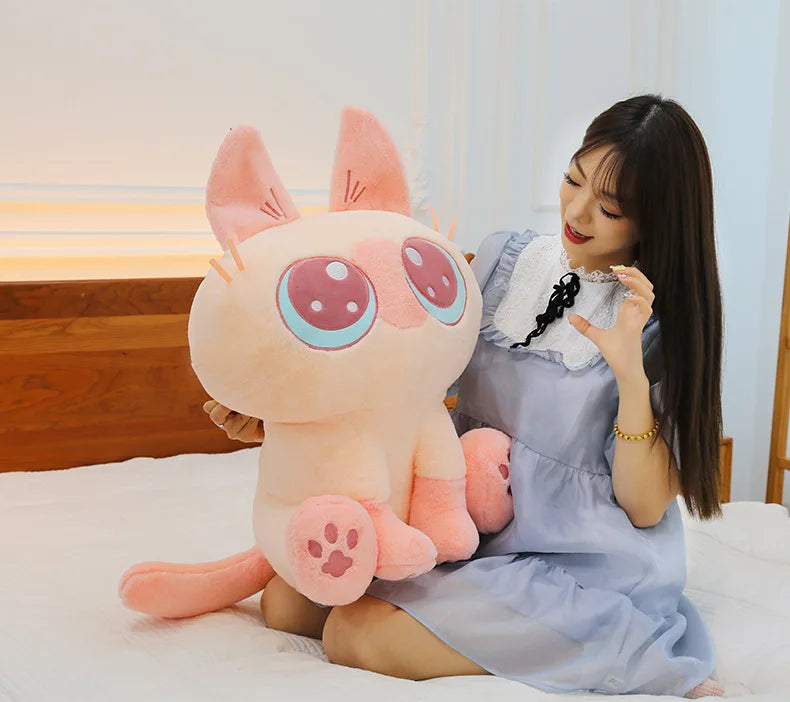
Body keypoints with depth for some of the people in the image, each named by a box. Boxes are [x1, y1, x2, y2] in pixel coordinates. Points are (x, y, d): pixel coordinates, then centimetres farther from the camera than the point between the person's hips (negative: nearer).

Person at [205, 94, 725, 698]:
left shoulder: (669, 321, -11)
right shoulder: (505, 258, 2)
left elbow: (646, 507, -12)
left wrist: (630, 373, -26)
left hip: (581, 568, -5)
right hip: (467, 532, 6)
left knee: (354, 634, -20)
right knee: (287, 602, -5)